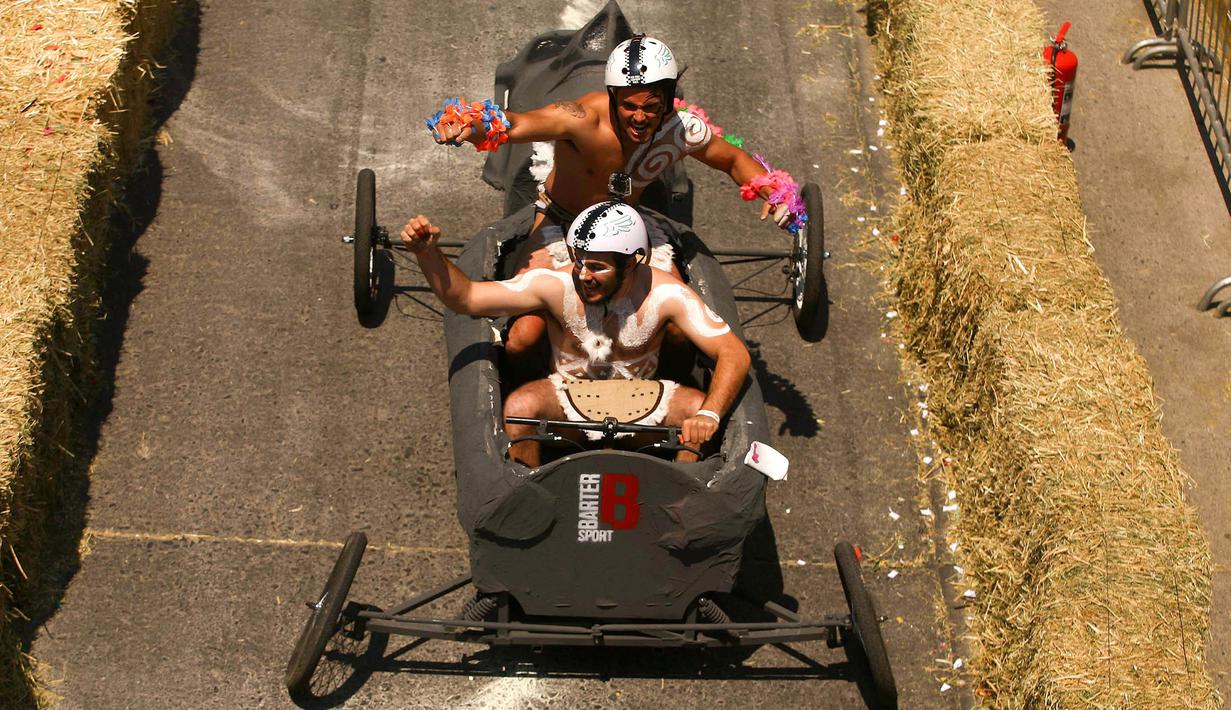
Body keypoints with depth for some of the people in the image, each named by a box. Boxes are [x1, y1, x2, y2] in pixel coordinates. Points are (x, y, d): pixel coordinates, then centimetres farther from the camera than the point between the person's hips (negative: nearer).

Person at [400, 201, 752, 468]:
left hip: (637, 399, 1)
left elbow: (735, 354, -22)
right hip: (570, 393, 0)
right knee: (520, 406, -31)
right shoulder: (556, 284, -22)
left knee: (699, 408, -26)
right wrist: (427, 252, -41)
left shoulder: (665, 294, -21)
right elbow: (465, 298, -23)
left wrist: (709, 415, -39)